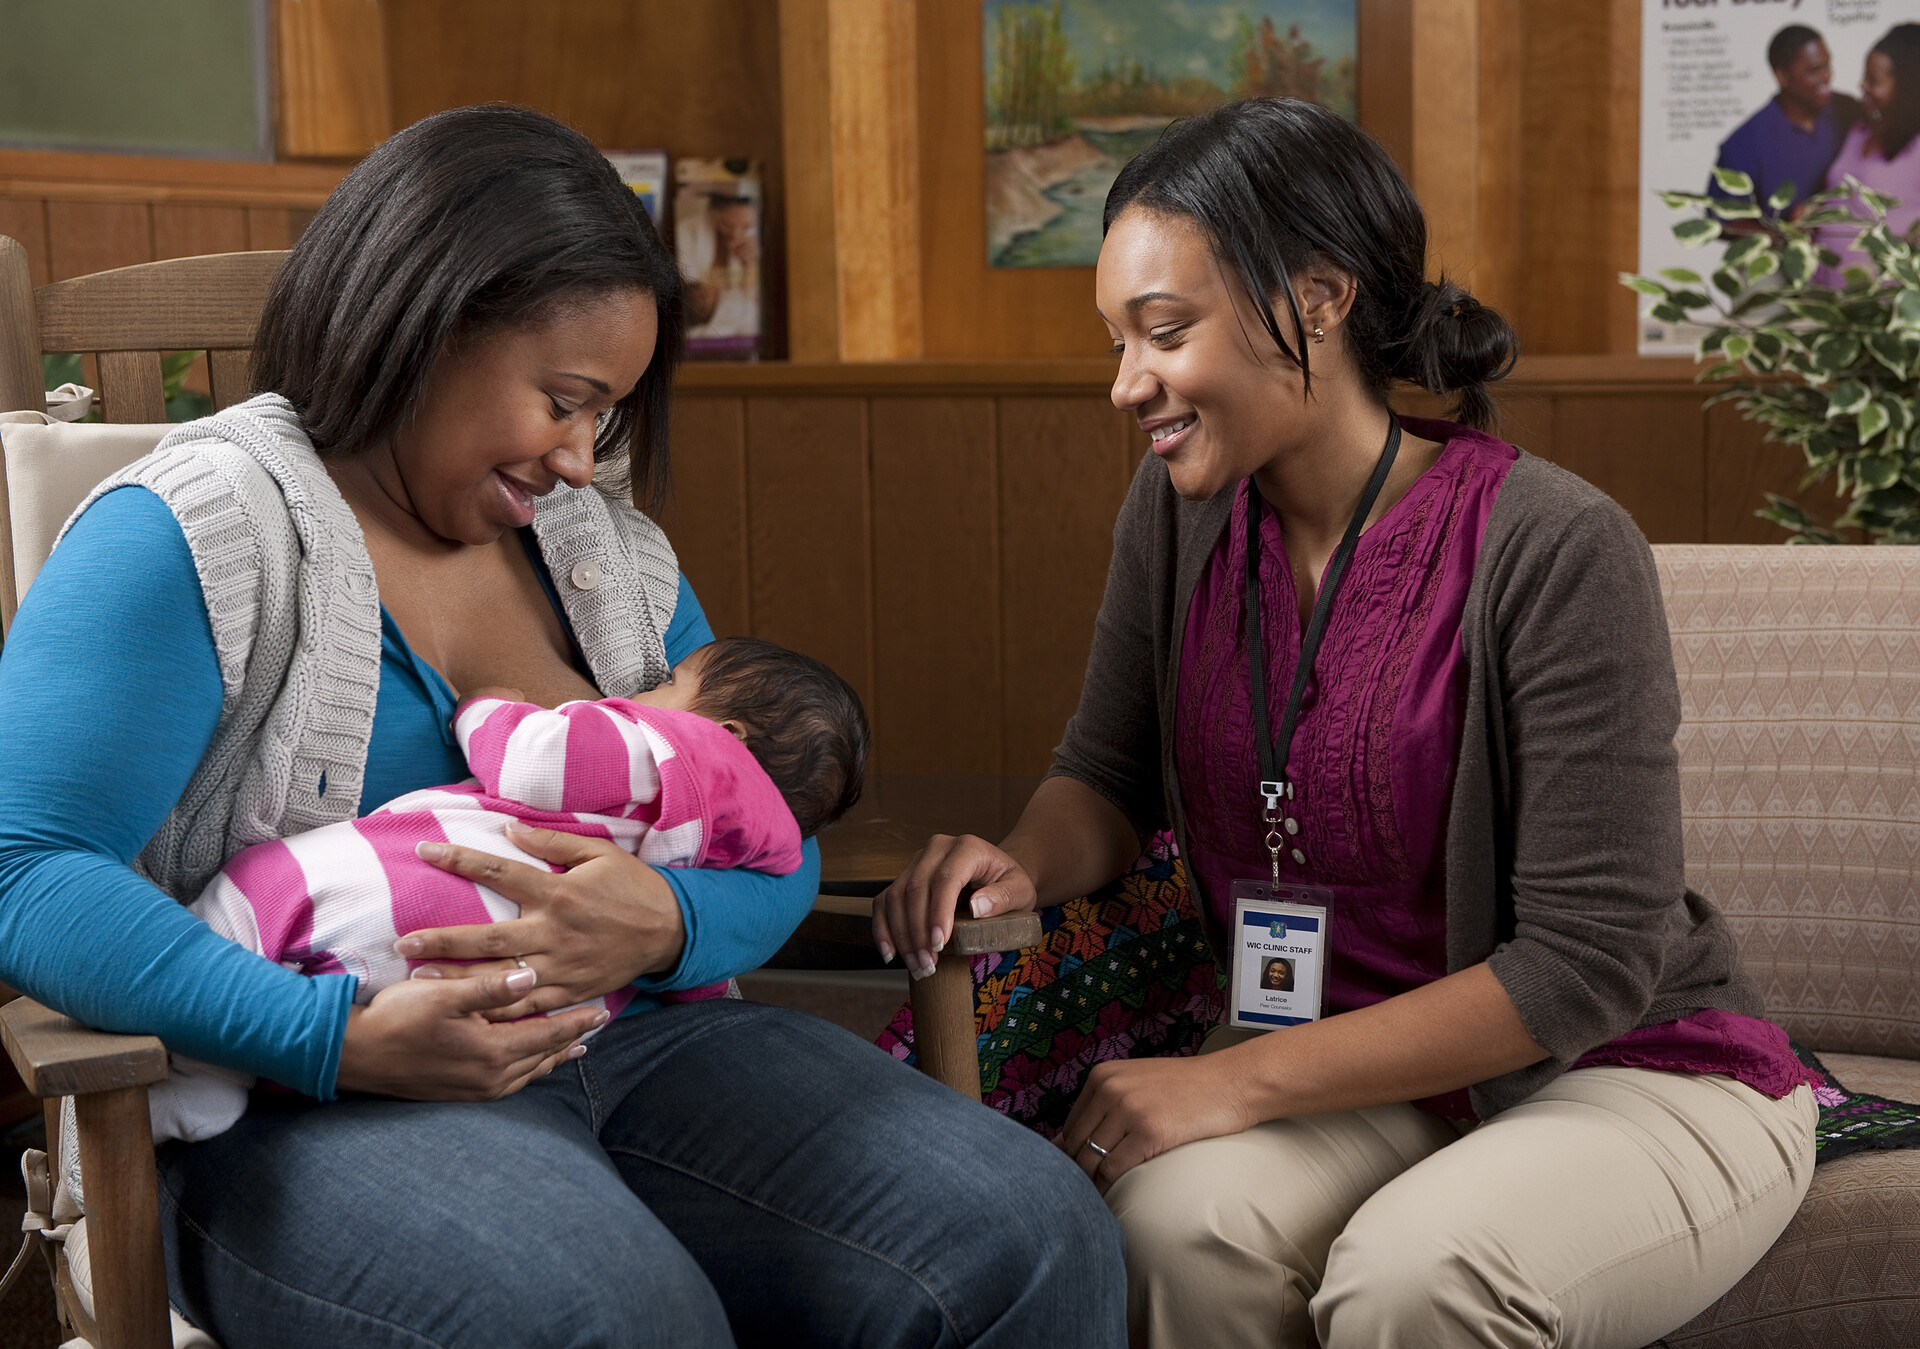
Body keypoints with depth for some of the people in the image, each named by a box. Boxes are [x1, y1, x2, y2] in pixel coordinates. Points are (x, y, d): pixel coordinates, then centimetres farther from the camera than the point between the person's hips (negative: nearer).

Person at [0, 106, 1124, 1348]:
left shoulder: (609, 546, 16)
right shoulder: (192, 534, -4)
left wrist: (662, 927, -11)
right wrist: (347, 1042, -25)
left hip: (627, 1048, 6)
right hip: (307, 1096, -5)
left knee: (1038, 1246, -15)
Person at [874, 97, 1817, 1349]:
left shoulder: (1553, 548, -22)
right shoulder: (1183, 506, -3)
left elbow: (1589, 961, -21)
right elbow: (1110, 774, 10)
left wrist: (1243, 1080, -23)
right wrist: (1022, 867, -14)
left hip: (1644, 1073, -4)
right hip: (1357, 1070, 5)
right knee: (1178, 1220, -28)